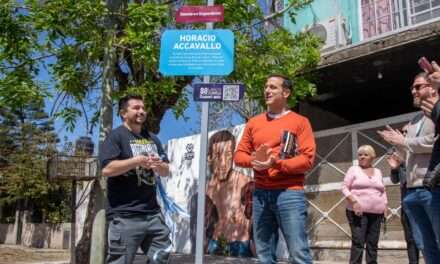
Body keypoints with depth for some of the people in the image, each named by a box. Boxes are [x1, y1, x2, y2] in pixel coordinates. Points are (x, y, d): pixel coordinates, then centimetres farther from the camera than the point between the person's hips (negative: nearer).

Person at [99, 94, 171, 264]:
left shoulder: (152, 139, 17)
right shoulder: (116, 136, -5)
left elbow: (165, 171, 19)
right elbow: (107, 169, -18)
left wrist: (159, 165, -4)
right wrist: (136, 161, -16)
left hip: (152, 212, 7)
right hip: (125, 215, -7)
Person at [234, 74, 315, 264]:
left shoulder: (300, 122, 4)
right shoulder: (254, 122, 15)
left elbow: (307, 159, -6)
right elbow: (239, 155, 13)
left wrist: (276, 164, -19)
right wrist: (254, 160, -9)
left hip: (289, 193, -4)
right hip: (260, 193, 4)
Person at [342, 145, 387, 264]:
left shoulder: (378, 172, 18)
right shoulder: (353, 169, 5)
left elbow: (383, 191, 23)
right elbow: (345, 187, -1)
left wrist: (385, 205, 10)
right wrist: (354, 201, -15)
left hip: (376, 212, 4)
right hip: (358, 211, -4)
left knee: (373, 244, 4)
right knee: (358, 242, -11)